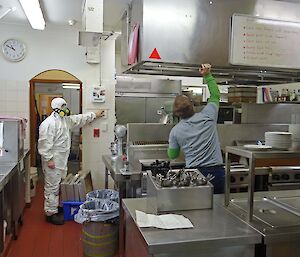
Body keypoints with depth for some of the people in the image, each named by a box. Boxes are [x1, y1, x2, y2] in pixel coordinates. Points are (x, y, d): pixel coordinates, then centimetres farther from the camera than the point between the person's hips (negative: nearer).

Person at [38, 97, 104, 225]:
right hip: (53, 161, -10)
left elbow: (80, 119, 23)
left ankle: (57, 207, 32)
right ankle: (50, 213, 10)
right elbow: (45, 144, -22)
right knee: (52, 187, -1)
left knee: (60, 184, 18)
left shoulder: (65, 120, 10)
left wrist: (95, 115, 27)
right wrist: (49, 160, -22)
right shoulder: (49, 123, -19)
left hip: (62, 160, 10)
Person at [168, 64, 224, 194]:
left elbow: (172, 155, 11)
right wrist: (207, 75, 14)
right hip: (216, 171, 1)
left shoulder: (175, 131, -2)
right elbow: (215, 95, 14)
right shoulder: (207, 116, -4)